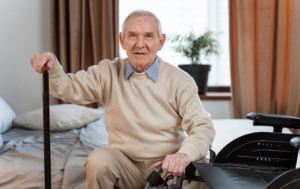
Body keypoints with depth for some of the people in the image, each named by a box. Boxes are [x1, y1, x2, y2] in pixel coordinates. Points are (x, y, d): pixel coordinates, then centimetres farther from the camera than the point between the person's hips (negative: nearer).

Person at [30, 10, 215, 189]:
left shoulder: (180, 81, -7)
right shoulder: (108, 72, 3)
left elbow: (203, 127, -14)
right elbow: (70, 89, -2)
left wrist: (185, 154, -36)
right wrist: (52, 66, -24)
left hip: (167, 165, -1)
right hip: (125, 163, 2)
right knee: (99, 159, -28)